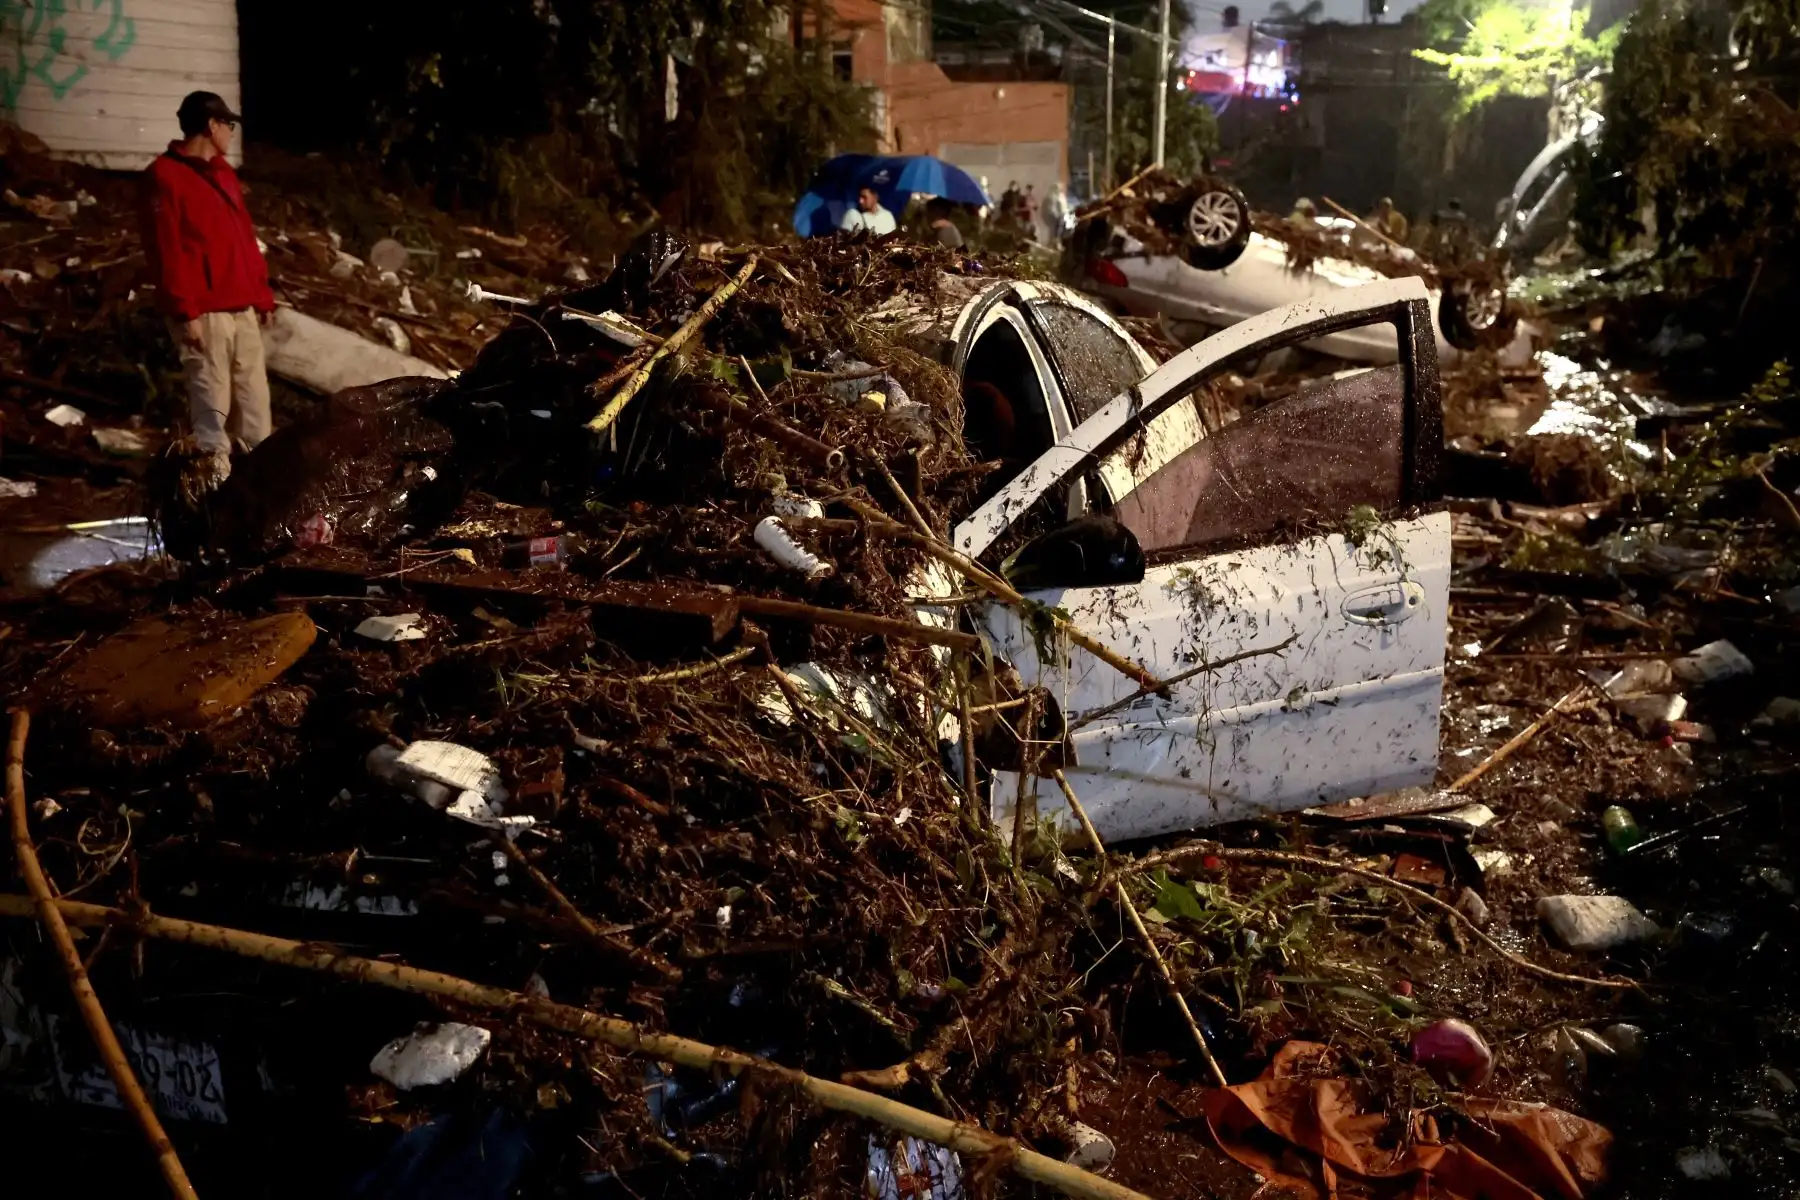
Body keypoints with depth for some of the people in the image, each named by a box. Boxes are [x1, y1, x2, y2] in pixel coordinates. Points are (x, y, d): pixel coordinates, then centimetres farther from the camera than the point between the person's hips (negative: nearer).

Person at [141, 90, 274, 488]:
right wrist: (185, 311, -17)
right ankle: (218, 472, 0)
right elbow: (166, 251, -12)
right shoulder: (165, 176, -7)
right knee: (212, 395, -4)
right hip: (205, 312, -8)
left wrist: (261, 293, 18)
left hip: (241, 306, 8)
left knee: (253, 391, 9)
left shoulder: (223, 173, 19)